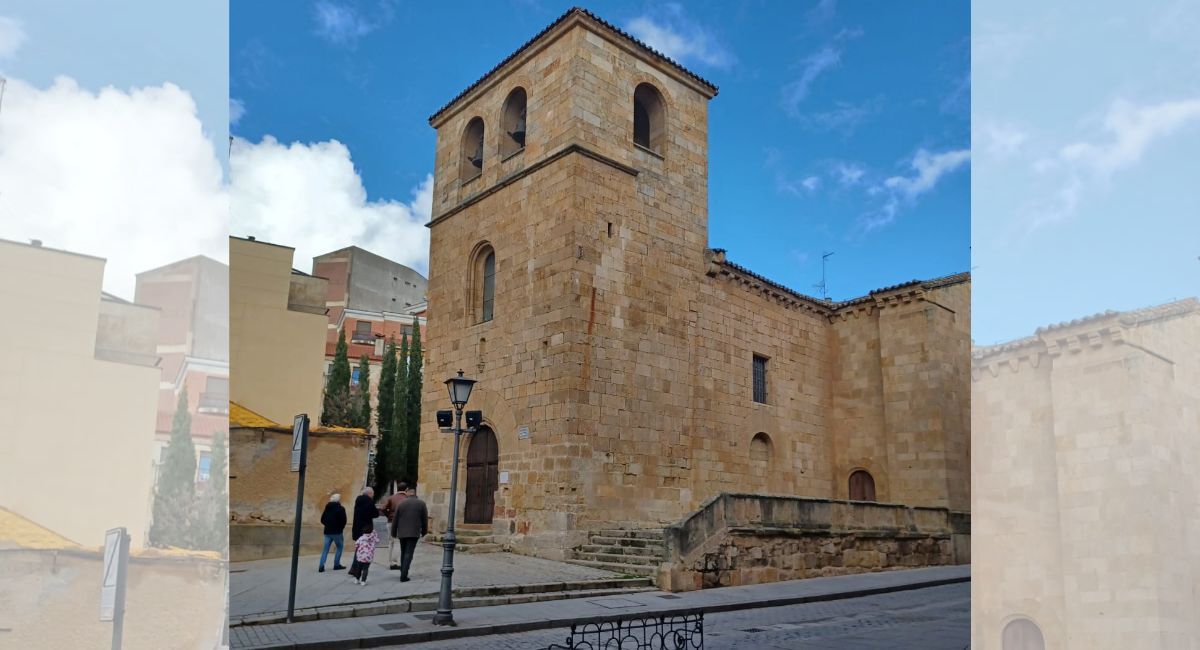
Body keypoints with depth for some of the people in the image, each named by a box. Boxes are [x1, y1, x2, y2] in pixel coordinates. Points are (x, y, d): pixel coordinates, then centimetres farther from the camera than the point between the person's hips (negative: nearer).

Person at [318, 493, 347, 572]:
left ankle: (321, 566, -3)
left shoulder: (327, 508, 9)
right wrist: (341, 528, 4)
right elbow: (344, 521, -14)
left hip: (327, 531, 5)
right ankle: (336, 565, 9)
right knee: (339, 547, 11)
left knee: (325, 549, 6)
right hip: (337, 532, -5)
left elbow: (322, 520, 12)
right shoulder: (341, 509, -10)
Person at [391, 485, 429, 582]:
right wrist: (424, 532, 16)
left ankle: (403, 573, 20)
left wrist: (394, 533, 16)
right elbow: (425, 519, 3)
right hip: (414, 533, -2)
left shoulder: (401, 503, 3)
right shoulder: (421, 504, -1)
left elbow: (395, 519, 6)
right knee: (409, 554, -4)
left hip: (402, 533, 2)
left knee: (403, 553, 17)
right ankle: (403, 576, -12)